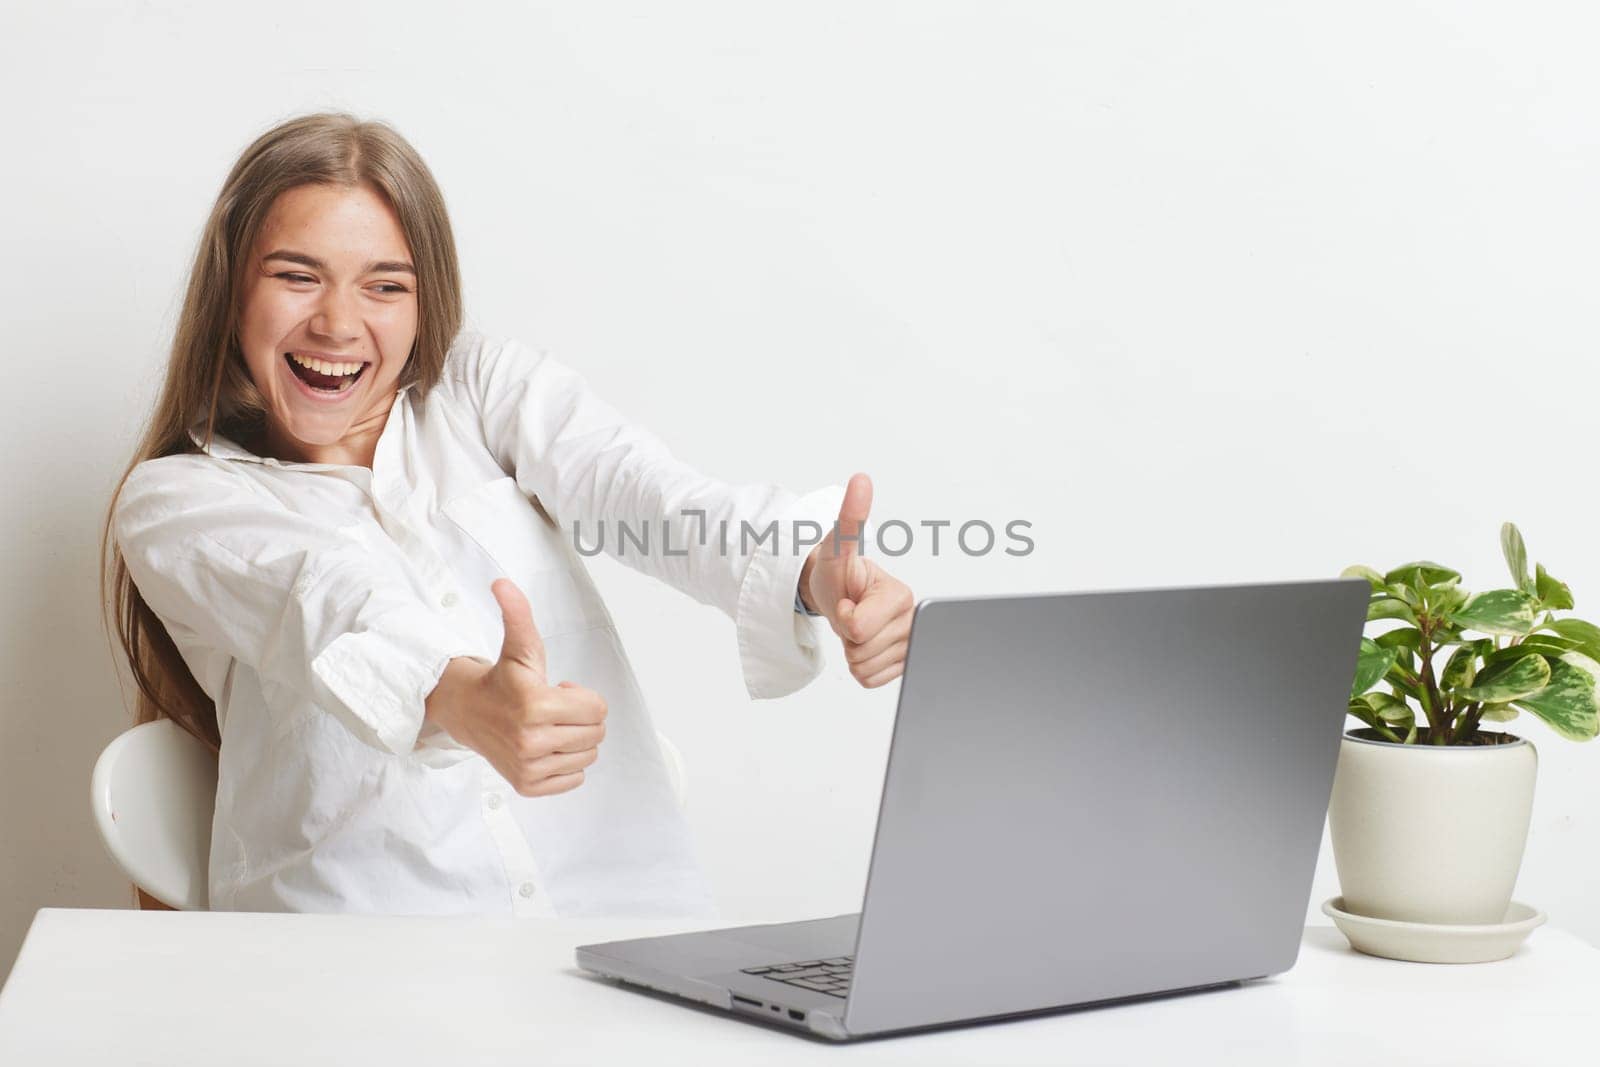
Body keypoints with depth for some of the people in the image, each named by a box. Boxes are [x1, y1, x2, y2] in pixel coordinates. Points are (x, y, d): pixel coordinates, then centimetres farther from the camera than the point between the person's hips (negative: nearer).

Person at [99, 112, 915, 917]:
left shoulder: (487, 384, 14)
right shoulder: (174, 498, 8)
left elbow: (657, 498, -5)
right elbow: (320, 595, -15)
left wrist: (813, 573, -28)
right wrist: (456, 694, -37)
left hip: (622, 917, 2)